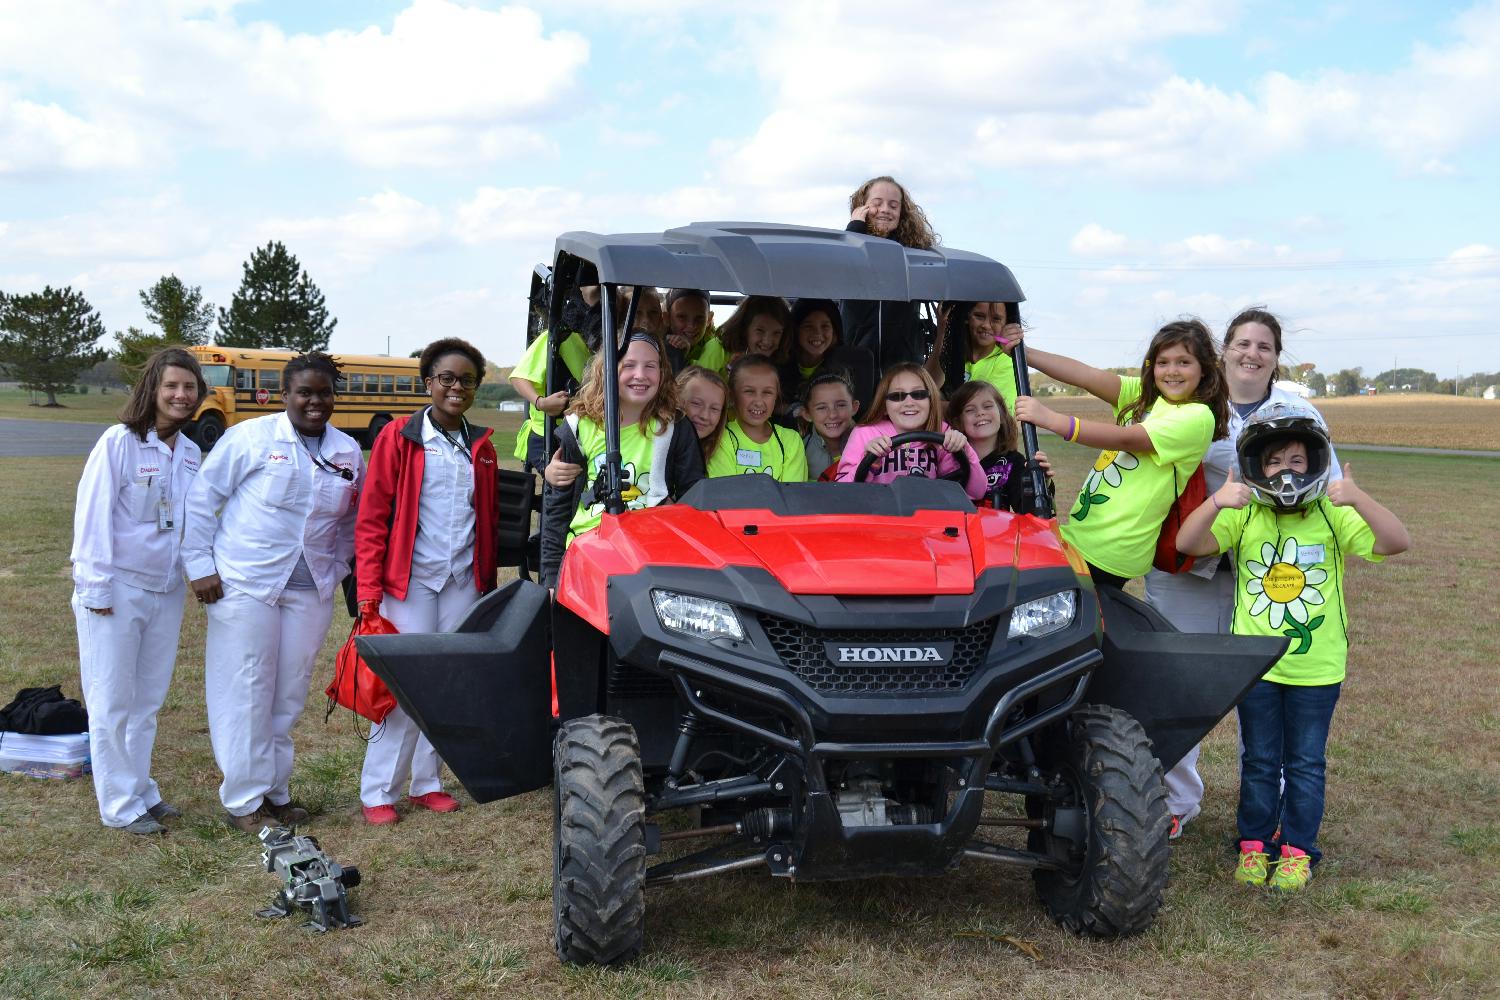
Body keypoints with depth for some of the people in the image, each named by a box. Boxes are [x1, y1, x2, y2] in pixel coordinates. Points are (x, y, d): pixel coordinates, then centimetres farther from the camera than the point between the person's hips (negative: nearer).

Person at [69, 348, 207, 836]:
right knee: (112, 703, 4)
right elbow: (91, 517, -12)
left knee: (148, 701, 14)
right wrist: (96, 589, -13)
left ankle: (141, 792, 26)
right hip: (118, 590, -6)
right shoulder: (119, 441, -11)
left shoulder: (190, 453, 7)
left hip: (166, 592, 6)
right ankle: (120, 806, 13)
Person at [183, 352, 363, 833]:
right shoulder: (251, 437, -6)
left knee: (289, 695, 10)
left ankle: (276, 791, 23)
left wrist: (337, 568, 9)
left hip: (311, 593, 4)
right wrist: (200, 566, -6)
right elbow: (200, 499, -3)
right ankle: (244, 800, 9)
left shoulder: (348, 452, 6)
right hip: (245, 586, -4)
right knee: (246, 694, -1)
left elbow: (353, 520, 19)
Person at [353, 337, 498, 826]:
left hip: (463, 583, 4)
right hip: (411, 581, -4)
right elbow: (371, 519, -5)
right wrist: (369, 593, -11)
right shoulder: (399, 437, -2)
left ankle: (426, 782, 21)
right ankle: (378, 792, 5)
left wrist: (488, 582, 11)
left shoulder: (481, 447, 11)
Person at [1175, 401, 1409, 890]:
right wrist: (1215, 502, -34)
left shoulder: (1333, 516, -8)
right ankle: (1254, 844, 25)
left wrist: (1358, 499, -35)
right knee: (1260, 761, 13)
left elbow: (1396, 542, -20)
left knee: (1305, 763, 11)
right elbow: (1187, 543, -17)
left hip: (1317, 666, -1)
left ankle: (1297, 849, 24)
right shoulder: (1243, 516, -5)